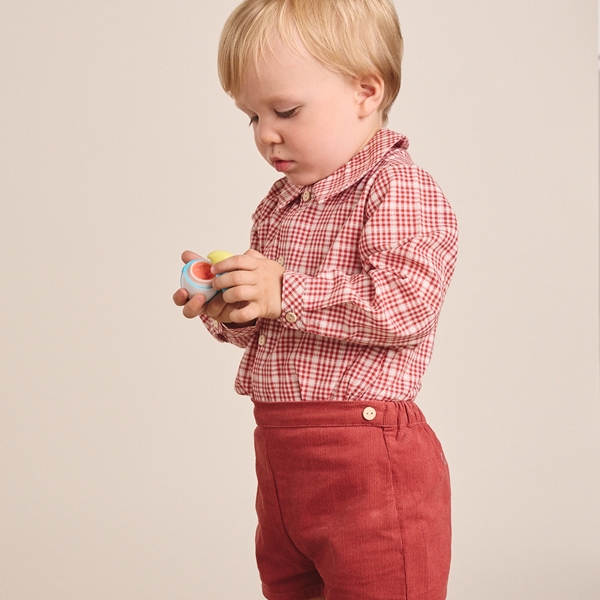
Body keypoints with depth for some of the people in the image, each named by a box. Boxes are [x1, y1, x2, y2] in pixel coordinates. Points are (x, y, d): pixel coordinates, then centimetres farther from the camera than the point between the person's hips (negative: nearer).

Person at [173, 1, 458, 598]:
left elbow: (405, 304, -24)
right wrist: (229, 312, -1)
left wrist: (288, 291, -25)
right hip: (277, 450, 9)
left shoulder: (402, 189, -12)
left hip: (365, 456, -9)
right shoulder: (278, 207, 14)